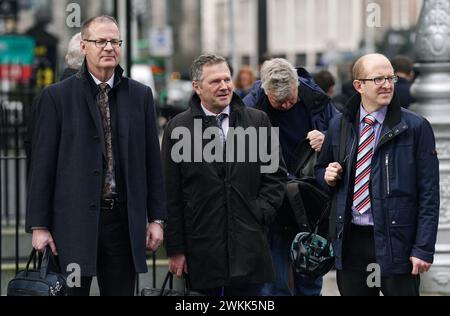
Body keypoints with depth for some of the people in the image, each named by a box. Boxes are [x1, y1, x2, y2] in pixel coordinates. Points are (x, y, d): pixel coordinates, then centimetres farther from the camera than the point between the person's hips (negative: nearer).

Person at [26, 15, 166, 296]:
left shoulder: (140, 95, 9)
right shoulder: (56, 97, 0)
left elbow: (152, 160, 11)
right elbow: (43, 164, -1)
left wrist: (156, 218, 6)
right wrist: (39, 226, -5)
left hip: (124, 220, 3)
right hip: (74, 219, -2)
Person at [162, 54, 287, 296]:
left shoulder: (257, 121, 8)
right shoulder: (178, 128, 2)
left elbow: (276, 174, 12)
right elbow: (171, 195, 2)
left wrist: (261, 213, -3)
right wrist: (175, 249, -1)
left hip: (248, 249, 1)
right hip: (201, 251, -1)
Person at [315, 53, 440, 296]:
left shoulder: (415, 128, -3)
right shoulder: (339, 126, 9)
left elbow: (429, 194, -5)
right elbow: (321, 169, 26)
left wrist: (423, 249, -10)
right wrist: (327, 175, 1)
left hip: (395, 242, -4)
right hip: (350, 242, 4)